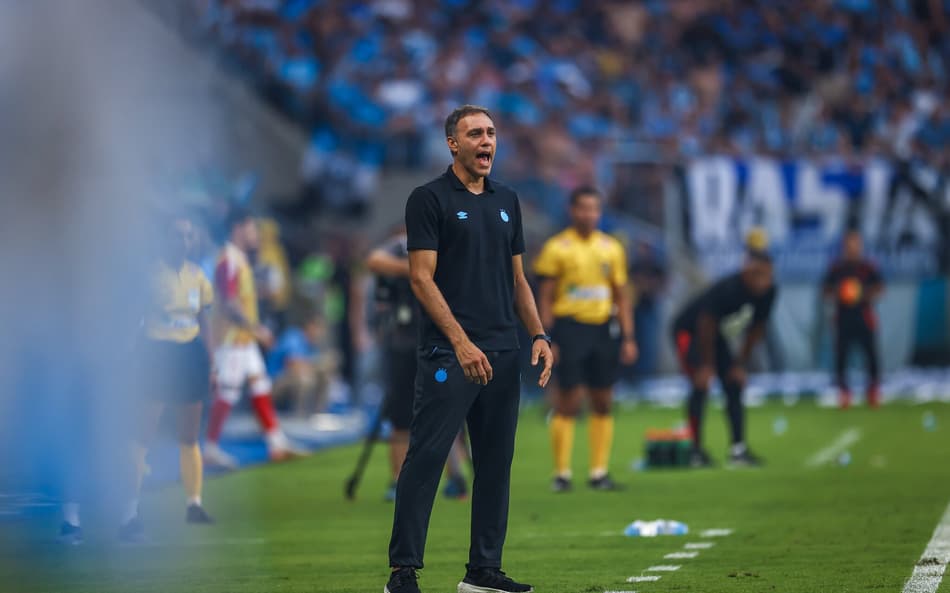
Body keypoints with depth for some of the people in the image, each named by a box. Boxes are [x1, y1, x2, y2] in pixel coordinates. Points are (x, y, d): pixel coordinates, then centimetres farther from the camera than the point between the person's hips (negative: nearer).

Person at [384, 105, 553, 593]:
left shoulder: (506, 201, 15)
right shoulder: (430, 199, -5)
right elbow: (422, 278, -11)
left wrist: (539, 335, 6)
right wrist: (461, 342, -19)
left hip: (502, 354, 7)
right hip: (447, 354, -7)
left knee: (495, 463, 8)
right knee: (425, 460, -7)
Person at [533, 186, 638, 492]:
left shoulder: (612, 247, 10)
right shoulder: (556, 248, -2)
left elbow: (622, 296, 14)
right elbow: (545, 298, -1)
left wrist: (628, 338, 8)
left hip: (604, 328, 4)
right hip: (570, 326, -4)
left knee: (603, 403, 5)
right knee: (568, 403, -5)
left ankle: (599, 472, 11)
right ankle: (561, 473, 2)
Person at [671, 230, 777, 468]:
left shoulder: (768, 293, -16)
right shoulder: (727, 290, -36)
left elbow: (756, 329, -2)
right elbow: (706, 327, -26)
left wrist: (741, 363, 0)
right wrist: (706, 365, -18)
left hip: (718, 337, 7)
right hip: (689, 331, -7)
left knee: (734, 386, -1)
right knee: (701, 386, -17)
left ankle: (738, 449, -1)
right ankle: (696, 450, -12)